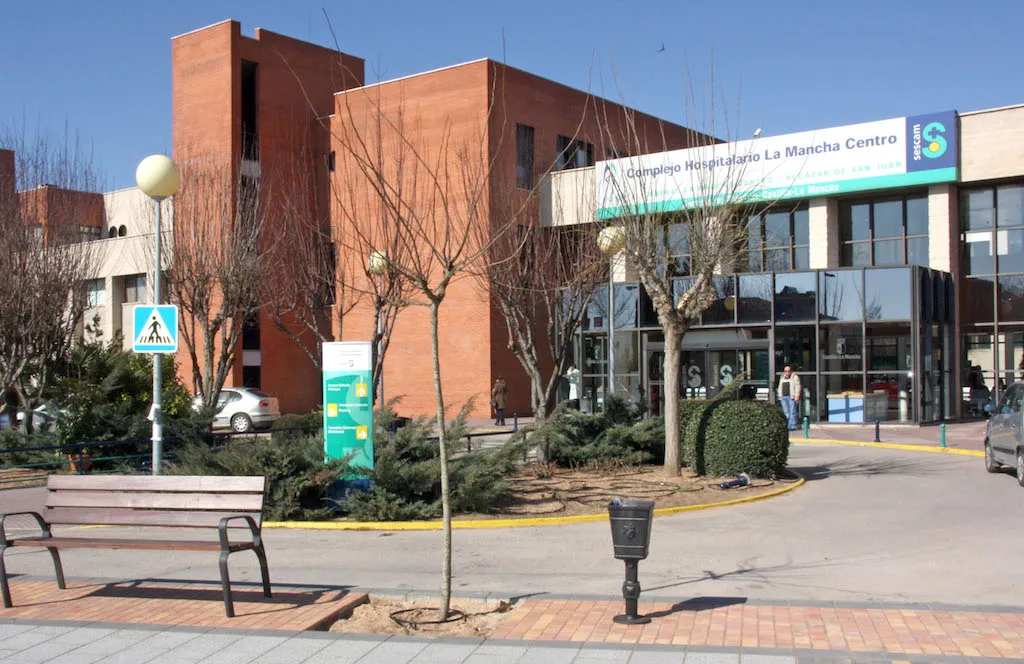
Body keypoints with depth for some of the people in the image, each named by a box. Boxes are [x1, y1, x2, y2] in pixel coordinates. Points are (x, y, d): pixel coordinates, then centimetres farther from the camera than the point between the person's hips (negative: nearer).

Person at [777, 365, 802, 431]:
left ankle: (793, 427, -5)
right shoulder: (782, 378, 20)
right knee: (786, 413, 3)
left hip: (792, 397, -5)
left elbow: (798, 387, -5)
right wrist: (780, 396, 15)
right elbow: (780, 387, 24)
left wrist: (797, 396, -13)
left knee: (792, 412, -6)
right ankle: (788, 427, 7)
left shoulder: (795, 377, 2)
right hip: (784, 397, 5)